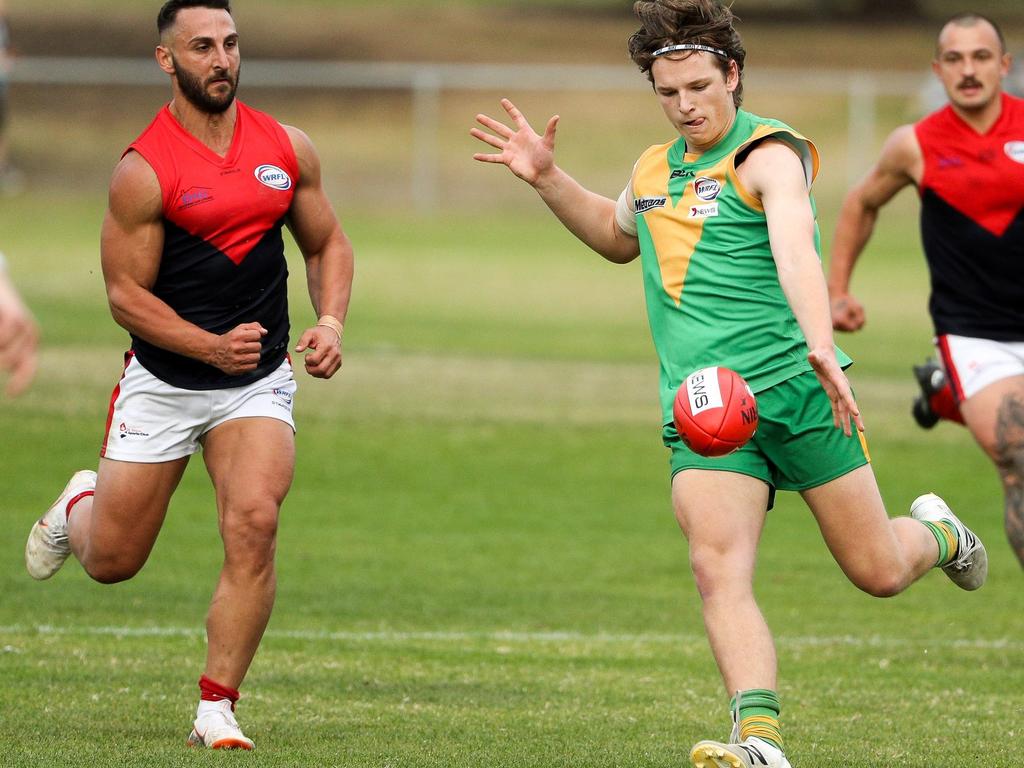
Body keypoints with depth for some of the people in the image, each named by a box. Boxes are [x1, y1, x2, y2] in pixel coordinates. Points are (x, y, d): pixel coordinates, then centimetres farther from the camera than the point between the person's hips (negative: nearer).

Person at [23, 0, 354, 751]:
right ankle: (79, 506, 47)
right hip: (162, 381, -2)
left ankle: (217, 707, -11)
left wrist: (330, 323, -5)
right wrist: (211, 346, -22)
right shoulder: (144, 172, -13)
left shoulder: (289, 149, 1)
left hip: (257, 385, 2)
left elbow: (328, 245, 13)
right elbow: (126, 292, -11)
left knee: (254, 525, -22)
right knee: (112, 561, 7)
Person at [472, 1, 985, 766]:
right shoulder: (656, 169, 14)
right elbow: (619, 237, 39)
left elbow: (795, 248, -28)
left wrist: (821, 347, -45)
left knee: (878, 572, 5)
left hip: (795, 389, -4)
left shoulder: (768, 155, -8)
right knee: (719, 574, -19)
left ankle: (933, 531, 41)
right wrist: (548, 179, 23)